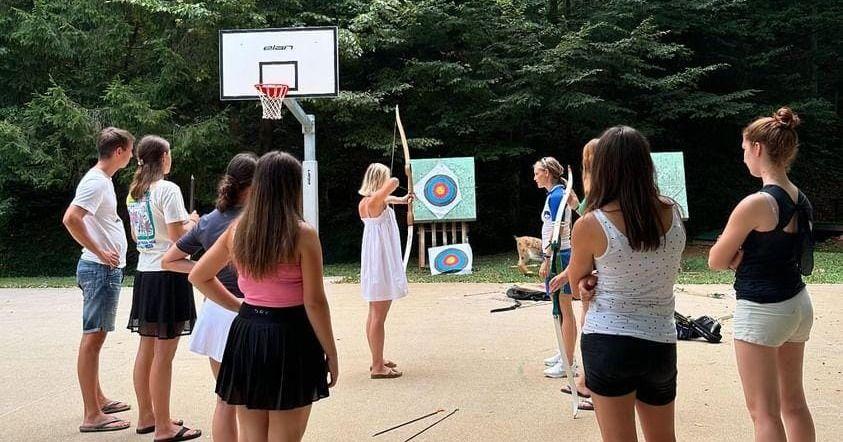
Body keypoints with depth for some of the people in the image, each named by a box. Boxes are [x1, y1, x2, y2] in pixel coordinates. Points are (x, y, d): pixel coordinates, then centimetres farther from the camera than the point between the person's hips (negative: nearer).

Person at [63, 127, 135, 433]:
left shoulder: (102, 180, 15)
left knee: (96, 336, 17)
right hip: (101, 269, -10)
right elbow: (70, 219, -27)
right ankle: (92, 416, -1)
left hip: (107, 269, 10)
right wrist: (100, 252, -21)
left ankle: (98, 399, 30)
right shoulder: (96, 181, -15)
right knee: (93, 338, -6)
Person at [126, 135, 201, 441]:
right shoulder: (168, 189, -14)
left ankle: (146, 416, 27)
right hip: (168, 275, -8)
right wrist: (192, 221, 1)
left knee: (146, 349, 15)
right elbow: (178, 235, -19)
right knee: (164, 355, -3)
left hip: (145, 273, 8)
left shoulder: (134, 191, 11)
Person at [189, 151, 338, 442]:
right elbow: (314, 303, -13)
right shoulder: (303, 235, -13)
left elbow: (199, 276, 12)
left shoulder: (237, 230, 1)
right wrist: (331, 354, -3)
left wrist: (238, 306, 14)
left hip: (246, 335, 5)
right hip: (289, 338, -5)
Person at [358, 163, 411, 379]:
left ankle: (377, 360, 30)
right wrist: (390, 182, -5)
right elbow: (394, 182, -31)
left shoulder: (365, 203, 10)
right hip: (381, 263, -10)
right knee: (378, 316, -4)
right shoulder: (375, 202, -17)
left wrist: (401, 199, 50)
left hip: (374, 263, 10)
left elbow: (386, 198, 31)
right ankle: (377, 367, 2)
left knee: (374, 314, 17)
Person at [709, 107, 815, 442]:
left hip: (762, 311, -9)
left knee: (764, 411, 1)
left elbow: (716, 261, -13)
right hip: (798, 304, 9)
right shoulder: (801, 201, 5)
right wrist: (742, 254, -3)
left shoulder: (756, 203, -21)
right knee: (793, 401, 20)